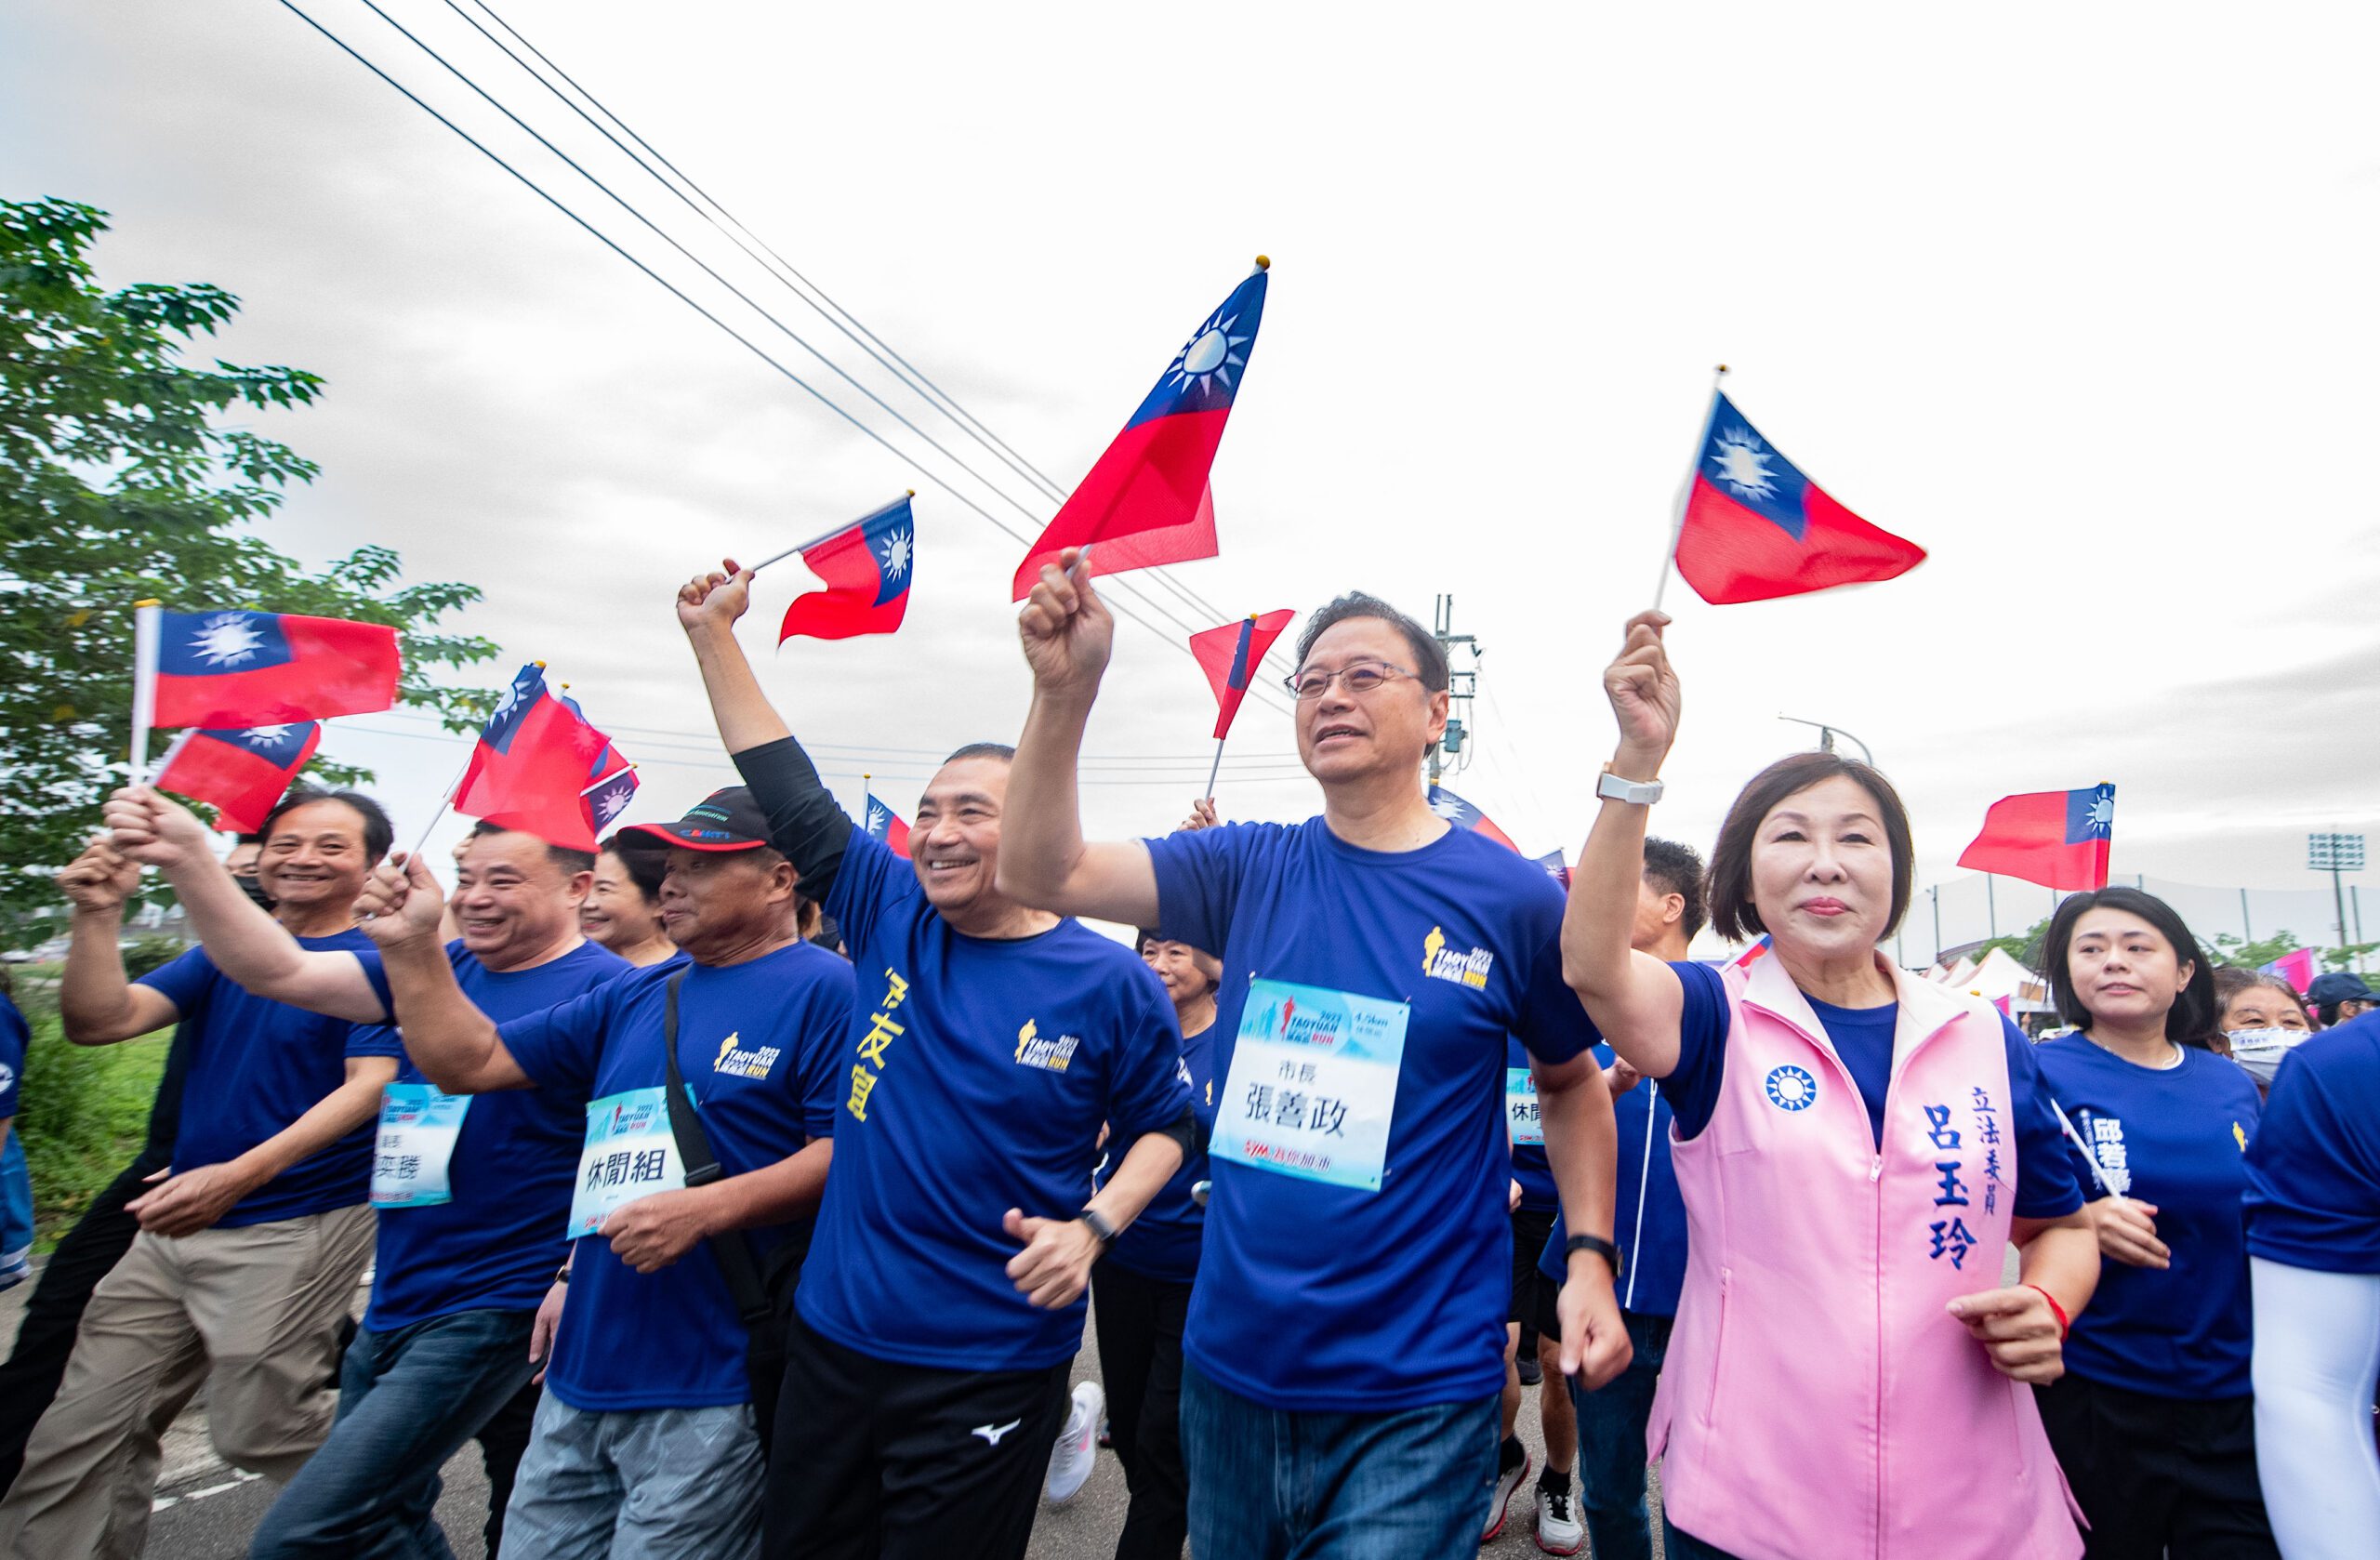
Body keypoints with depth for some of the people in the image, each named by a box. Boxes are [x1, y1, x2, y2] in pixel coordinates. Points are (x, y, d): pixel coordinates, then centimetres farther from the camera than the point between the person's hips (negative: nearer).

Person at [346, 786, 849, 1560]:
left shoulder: (823, 991, -11)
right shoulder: (634, 997, 12)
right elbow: (468, 1061, 14)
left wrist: (708, 1207, -26)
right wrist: (411, 947, 3)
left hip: (710, 1388, -7)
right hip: (581, 1374, 7)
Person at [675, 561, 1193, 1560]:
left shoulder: (1107, 982, -10)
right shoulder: (892, 921, -1)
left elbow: (1167, 1123, 0)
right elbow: (789, 795, 3)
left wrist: (1091, 1227, -16)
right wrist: (712, 634, 4)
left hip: (991, 1371, -4)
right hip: (832, 1338, 5)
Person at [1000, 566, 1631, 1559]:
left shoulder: (1513, 897, -8)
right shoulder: (1249, 869, -1)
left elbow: (1570, 1082, 6)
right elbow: (1042, 873, -8)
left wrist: (1591, 1255, -6)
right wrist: (1065, 690, -21)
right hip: (1230, 1366, 4)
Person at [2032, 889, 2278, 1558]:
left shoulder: (2231, 1085, 6)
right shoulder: (2040, 1074, -9)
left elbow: (2263, 1227, 17)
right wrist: (2078, 1222, -25)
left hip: (2234, 1397, 4)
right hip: (2090, 1397, -4)